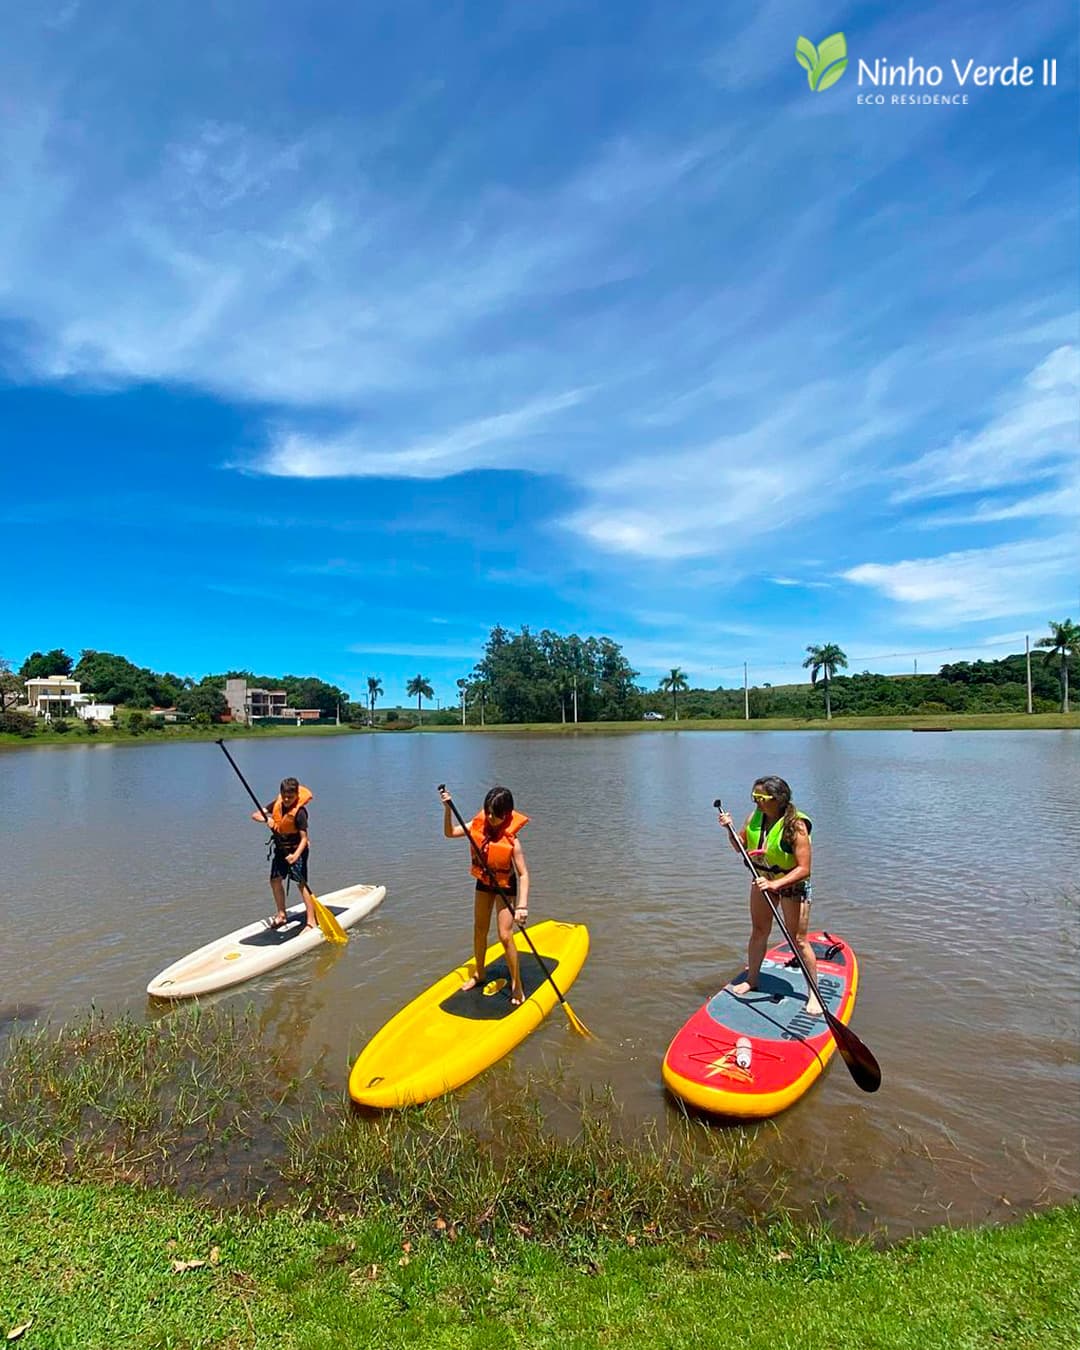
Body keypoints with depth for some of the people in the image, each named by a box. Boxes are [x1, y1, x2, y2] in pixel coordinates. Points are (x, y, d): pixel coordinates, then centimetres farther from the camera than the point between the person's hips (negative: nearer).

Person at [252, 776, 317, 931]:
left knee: (302, 883, -10)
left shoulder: (300, 812, -24)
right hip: (280, 848, 7)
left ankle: (311, 920, -6)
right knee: (275, 880, 15)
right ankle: (281, 915, 33)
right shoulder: (276, 804, -6)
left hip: (296, 849, -7)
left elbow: (304, 838, -25)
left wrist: (296, 855, -41)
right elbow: (255, 815, -7)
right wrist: (266, 819, -28)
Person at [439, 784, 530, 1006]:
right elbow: (450, 833, -6)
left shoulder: (511, 840, -28)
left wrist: (522, 905, -39)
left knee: (505, 936, -9)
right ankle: (479, 974, 39)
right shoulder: (478, 825, -16)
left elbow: (523, 874, -29)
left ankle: (517, 985, 9)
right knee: (479, 930, 17)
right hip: (483, 883, 5)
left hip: (505, 886, -5)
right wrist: (448, 809, -22)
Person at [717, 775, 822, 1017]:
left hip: (793, 885, -6)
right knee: (759, 932, 16)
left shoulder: (795, 826, -26)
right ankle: (751, 979, 32)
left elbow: (803, 868, -27)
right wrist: (730, 829, -11)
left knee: (798, 940, 1)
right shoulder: (755, 817, -9)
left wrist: (775, 884, -37)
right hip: (763, 881, 6)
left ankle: (813, 992, 18)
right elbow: (742, 846, 7)